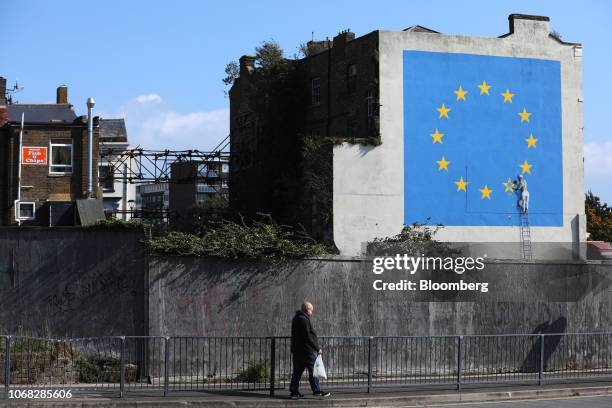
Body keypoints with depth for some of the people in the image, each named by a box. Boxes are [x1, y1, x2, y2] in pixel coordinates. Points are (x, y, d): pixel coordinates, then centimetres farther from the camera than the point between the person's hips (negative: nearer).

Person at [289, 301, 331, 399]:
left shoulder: (296, 318, 15)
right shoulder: (303, 320, -17)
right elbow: (308, 337, -20)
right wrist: (317, 348, -14)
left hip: (297, 350, 10)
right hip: (307, 350, -10)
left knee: (297, 371, 10)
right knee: (313, 371, -1)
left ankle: (294, 392, 12)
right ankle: (317, 391, 3)